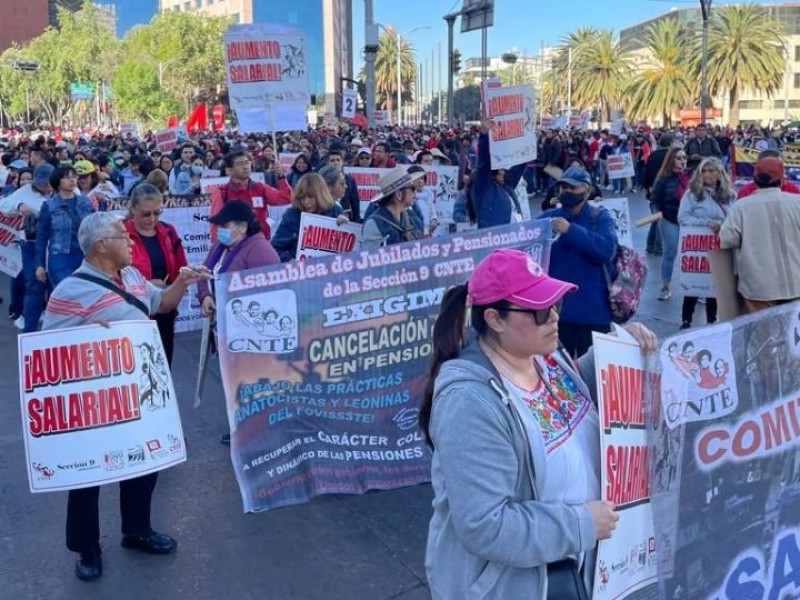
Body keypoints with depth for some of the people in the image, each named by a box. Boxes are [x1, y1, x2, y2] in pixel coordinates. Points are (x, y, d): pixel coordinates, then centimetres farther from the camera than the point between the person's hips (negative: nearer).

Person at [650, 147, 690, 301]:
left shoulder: (691, 175, 3)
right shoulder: (664, 177, -6)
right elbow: (655, 198, -2)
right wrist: (662, 214, -12)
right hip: (670, 221, -3)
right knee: (669, 253, 3)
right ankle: (665, 286, 12)